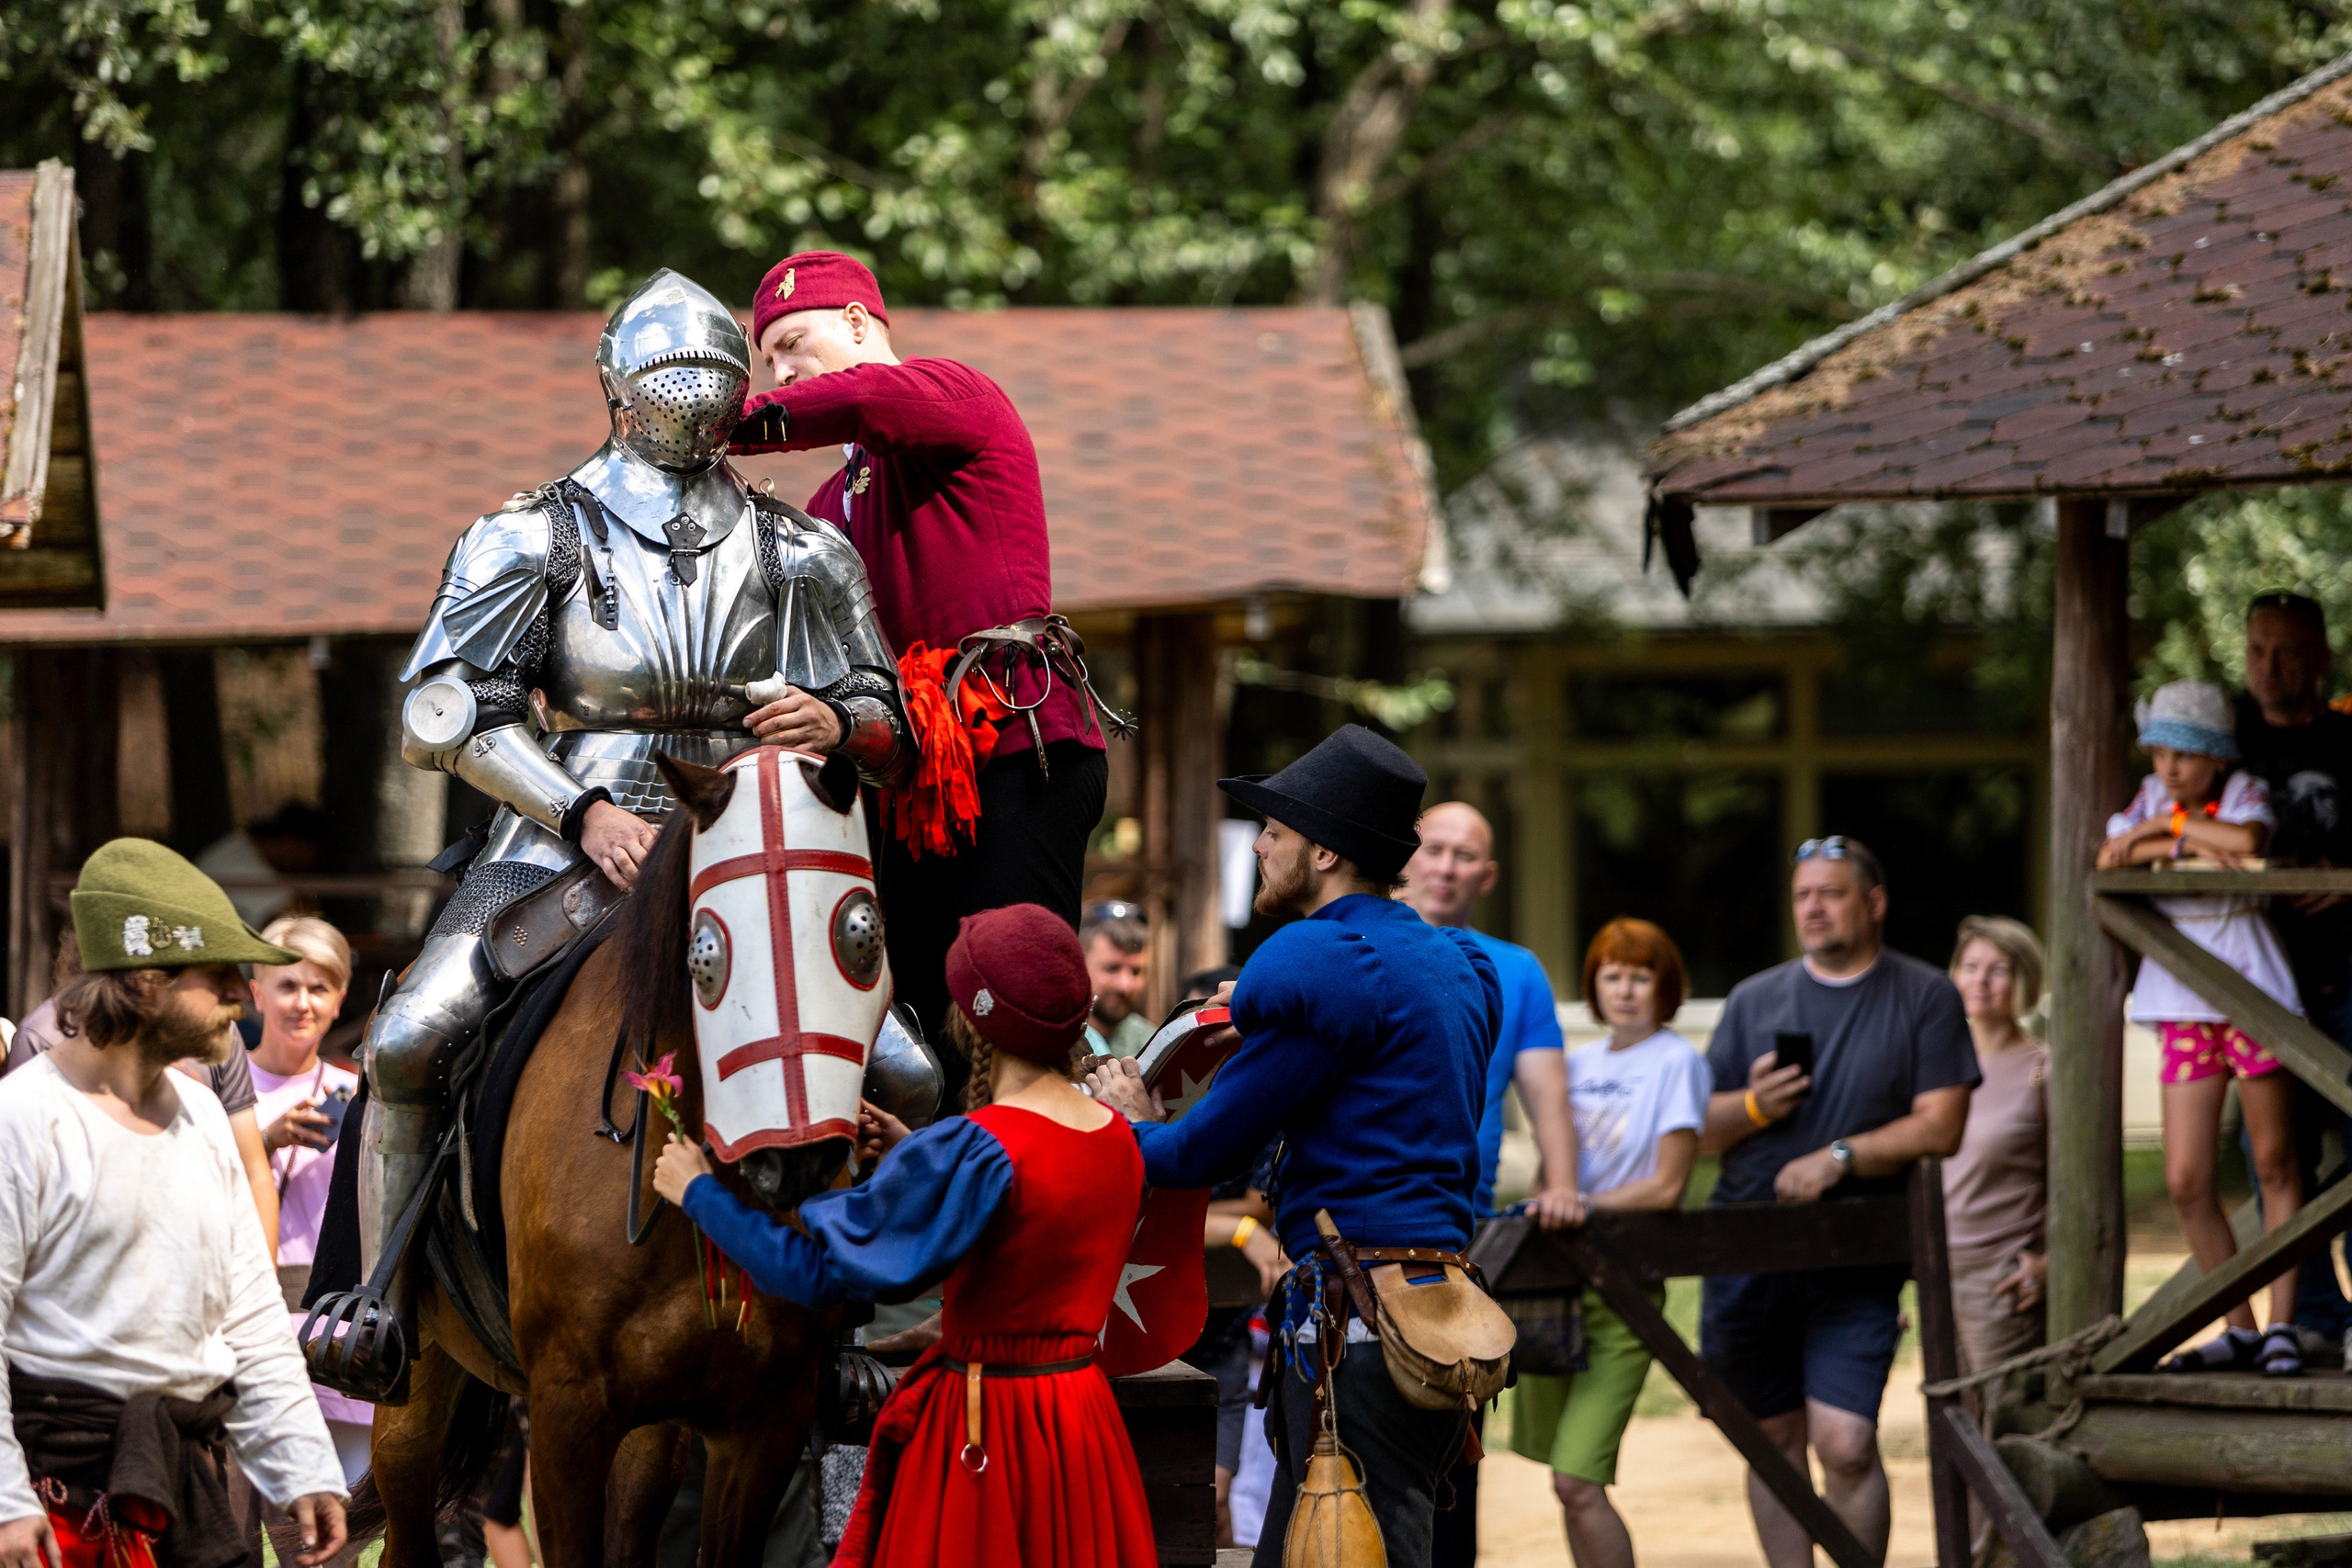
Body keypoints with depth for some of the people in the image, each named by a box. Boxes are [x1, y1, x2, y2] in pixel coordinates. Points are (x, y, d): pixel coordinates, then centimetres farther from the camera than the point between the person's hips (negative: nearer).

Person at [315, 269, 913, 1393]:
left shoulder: (800, 557, 12)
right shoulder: (536, 538, 5)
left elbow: (892, 744, 14)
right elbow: (443, 711, -4)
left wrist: (838, 727, -12)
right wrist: (585, 813, -17)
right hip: (567, 841, -2)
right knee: (410, 1038, -24)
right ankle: (381, 1298, -9)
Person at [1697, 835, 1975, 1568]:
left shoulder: (1924, 998, 4)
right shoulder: (1755, 1000, 12)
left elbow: (1940, 1125, -5)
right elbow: (1702, 1132, 12)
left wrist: (1839, 1158, -16)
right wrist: (1752, 1107, -10)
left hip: (1855, 1259, -3)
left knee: (1846, 1446, -12)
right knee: (1774, 1442, 8)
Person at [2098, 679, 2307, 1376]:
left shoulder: (2245, 793, -3)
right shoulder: (2150, 798, 8)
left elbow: (2246, 841, -26)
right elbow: (2110, 857, -8)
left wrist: (2163, 828, -13)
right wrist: (2189, 846, -17)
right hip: (2183, 1006, 4)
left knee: (2275, 1166, 0)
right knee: (2186, 1181, -1)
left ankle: (2282, 1325, 5)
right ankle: (2239, 1328, 10)